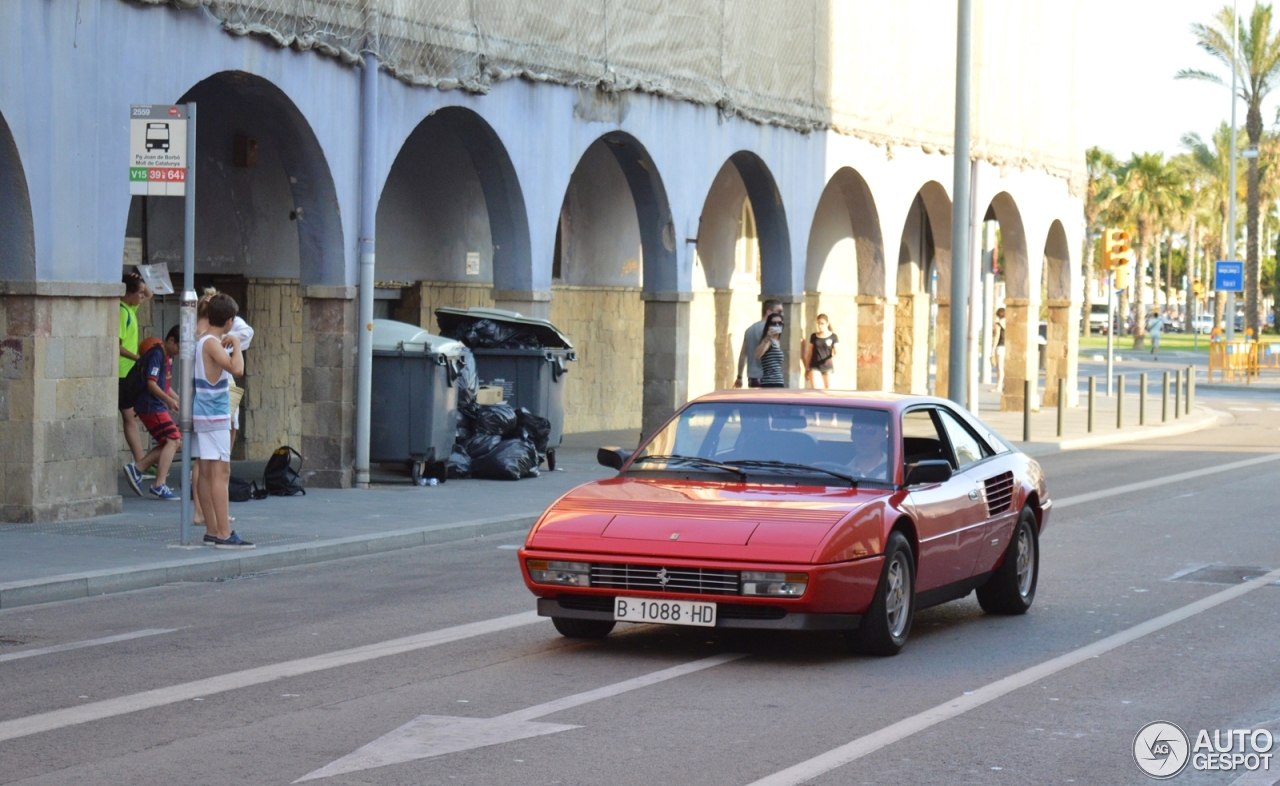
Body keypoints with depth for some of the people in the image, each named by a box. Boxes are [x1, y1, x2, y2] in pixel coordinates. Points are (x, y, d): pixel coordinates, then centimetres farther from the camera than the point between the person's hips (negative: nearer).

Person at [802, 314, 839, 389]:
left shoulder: (833, 337, 0)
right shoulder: (813, 336, 7)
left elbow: (835, 352, -7)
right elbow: (809, 353, 10)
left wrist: (832, 357, -30)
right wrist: (806, 368, 9)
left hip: (827, 367, -1)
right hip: (815, 366, 1)